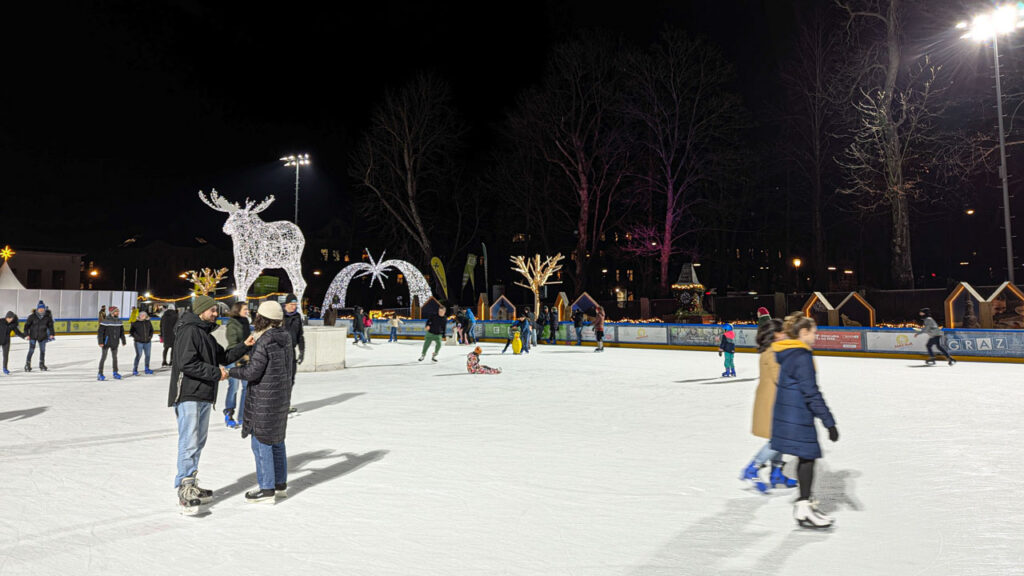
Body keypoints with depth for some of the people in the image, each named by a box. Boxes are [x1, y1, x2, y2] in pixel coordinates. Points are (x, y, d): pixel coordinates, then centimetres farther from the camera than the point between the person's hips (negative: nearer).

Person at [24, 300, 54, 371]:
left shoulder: (48, 317, -4)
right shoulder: (32, 316, -11)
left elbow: (50, 326, 5)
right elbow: (27, 325, -4)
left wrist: (51, 334, -1)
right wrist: (26, 334, -8)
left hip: (42, 337, 3)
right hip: (33, 336, -3)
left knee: (43, 350, 9)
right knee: (31, 350, -7)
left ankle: (42, 364, 25)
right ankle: (27, 365, 5)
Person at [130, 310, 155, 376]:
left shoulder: (148, 322, 7)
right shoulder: (136, 323, -6)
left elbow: (151, 330, 18)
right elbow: (131, 331, 0)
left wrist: (150, 336, 3)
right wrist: (136, 336, -11)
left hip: (147, 341, 5)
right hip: (139, 342, -4)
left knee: (147, 355, 9)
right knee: (138, 355, -10)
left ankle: (147, 369, 23)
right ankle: (135, 369, 0)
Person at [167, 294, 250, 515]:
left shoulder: (205, 334, 21)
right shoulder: (189, 331, -11)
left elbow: (222, 356, 23)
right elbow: (186, 364, -21)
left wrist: (245, 346, 11)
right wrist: (216, 373, -17)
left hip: (204, 397, 10)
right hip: (188, 395, -10)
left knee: (198, 442, 13)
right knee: (189, 443, -11)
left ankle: (191, 487, 22)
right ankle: (185, 491, -8)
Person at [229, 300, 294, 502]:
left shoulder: (264, 341, -20)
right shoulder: (286, 337, 6)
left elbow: (253, 372, -19)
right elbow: (291, 367, 14)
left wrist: (230, 372, -5)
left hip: (264, 400, -9)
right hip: (282, 398, 9)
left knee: (261, 442, 1)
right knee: (277, 440, 18)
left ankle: (267, 489, 7)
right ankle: (280, 485, 28)